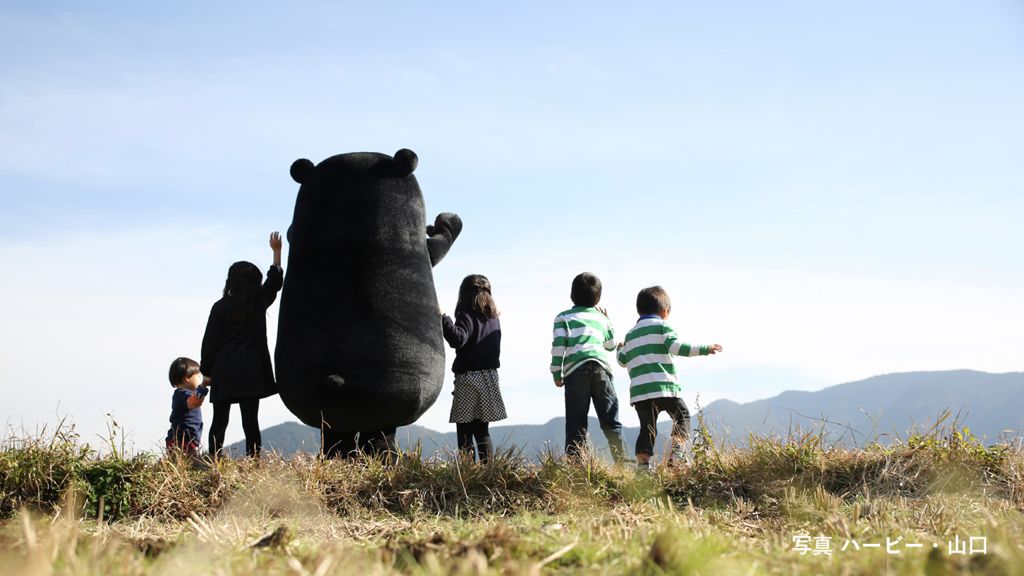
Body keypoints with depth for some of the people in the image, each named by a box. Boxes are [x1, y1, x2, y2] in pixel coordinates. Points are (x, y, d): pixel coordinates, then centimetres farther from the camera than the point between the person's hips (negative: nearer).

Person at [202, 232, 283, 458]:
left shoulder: (221, 307, 0)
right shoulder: (259, 302, 1)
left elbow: (210, 341, 1)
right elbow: (275, 281, 18)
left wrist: (207, 372, 11)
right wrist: (277, 252, 28)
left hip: (223, 373, 1)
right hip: (250, 372, 0)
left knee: (219, 421, 6)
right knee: (250, 420, -2)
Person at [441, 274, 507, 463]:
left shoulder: (468, 314, -10)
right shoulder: (493, 317, 13)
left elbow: (458, 339, -26)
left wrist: (443, 319, -24)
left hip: (468, 378, -7)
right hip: (489, 376, 7)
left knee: (465, 432, -6)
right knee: (482, 430, 11)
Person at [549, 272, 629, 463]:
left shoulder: (563, 317, 11)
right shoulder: (601, 318, 21)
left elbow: (558, 346, -1)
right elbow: (611, 345, 34)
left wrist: (557, 374, 5)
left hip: (576, 370, -2)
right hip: (601, 368, 2)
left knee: (576, 423, -2)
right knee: (610, 420, 7)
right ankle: (621, 461, 1)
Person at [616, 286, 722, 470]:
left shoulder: (630, 334, 21)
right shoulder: (662, 326, 3)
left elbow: (622, 360, 27)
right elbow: (676, 346, -12)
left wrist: (620, 350, 50)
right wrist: (705, 349, -10)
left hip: (638, 390, 5)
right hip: (662, 386, -5)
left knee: (647, 427, 8)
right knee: (682, 415, 9)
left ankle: (642, 464, -4)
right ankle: (676, 453, -9)